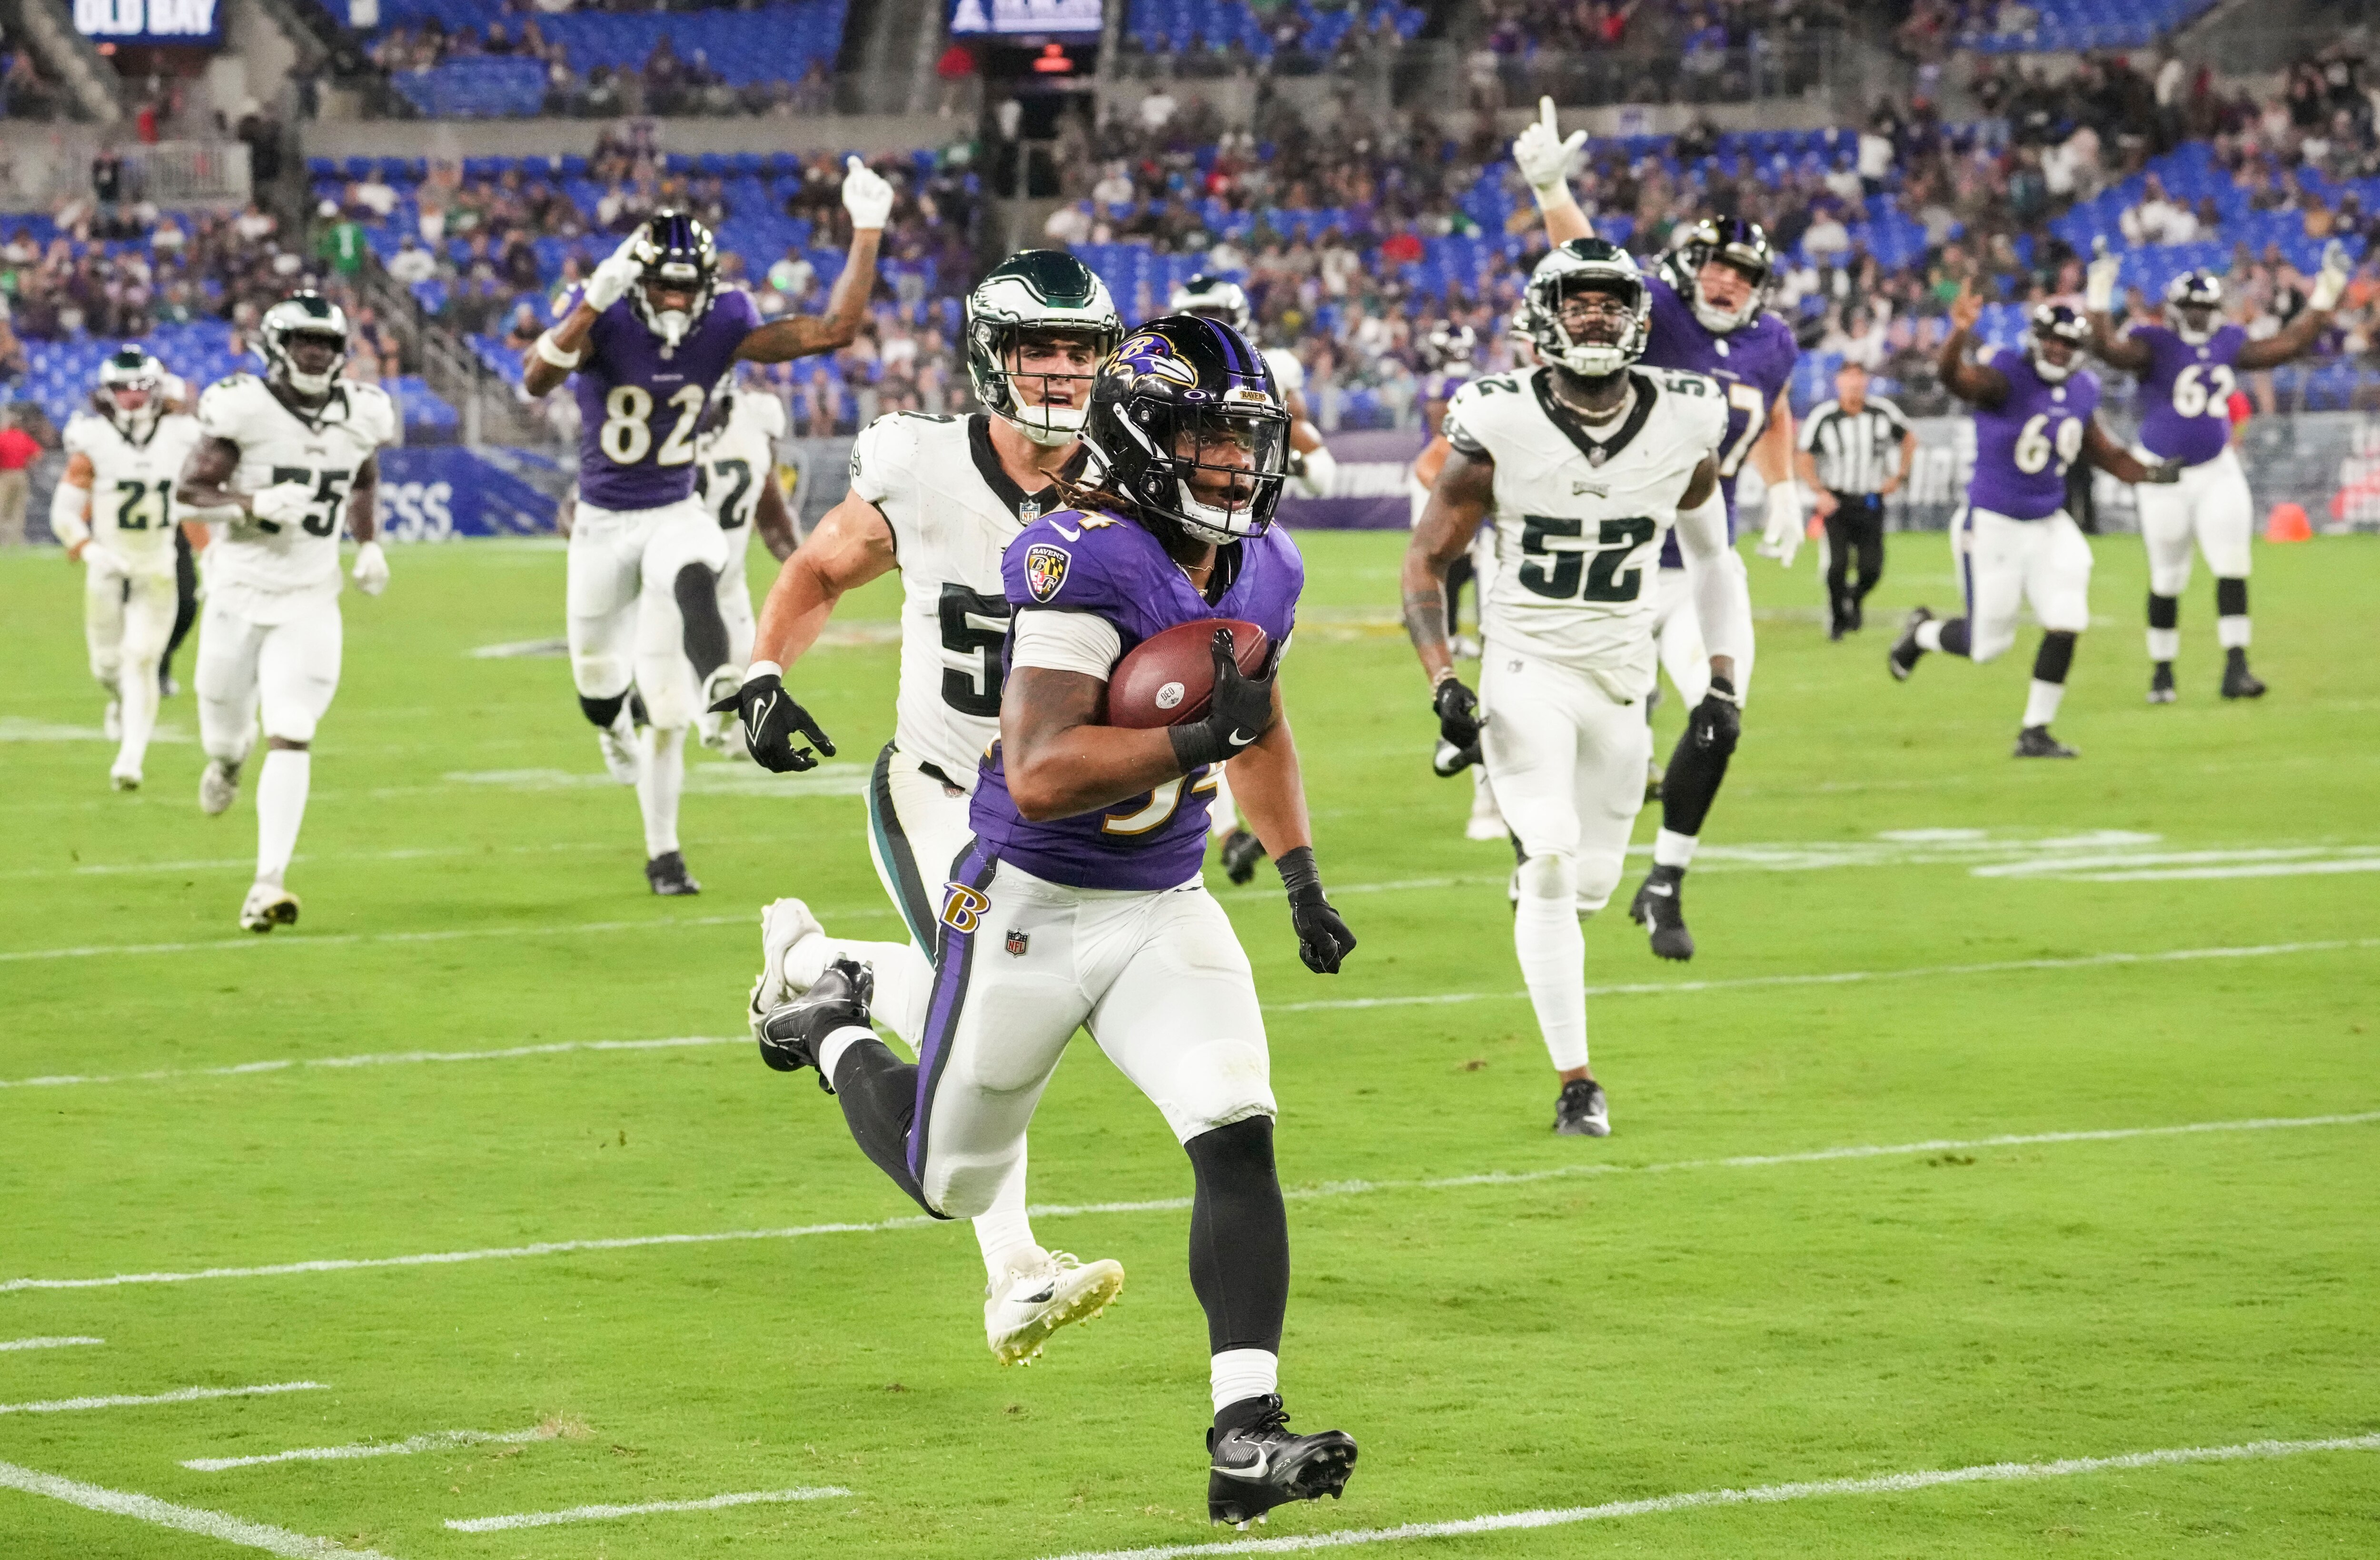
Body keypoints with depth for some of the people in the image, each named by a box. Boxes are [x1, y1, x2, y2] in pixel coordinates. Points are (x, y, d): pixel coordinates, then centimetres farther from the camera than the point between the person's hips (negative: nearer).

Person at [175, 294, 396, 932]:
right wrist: (251, 504, -25)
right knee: (224, 724, 15)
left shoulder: (359, 414, 0)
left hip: (310, 603, 1)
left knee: (291, 737, -12)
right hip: (240, 591, -1)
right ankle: (227, 760, 56)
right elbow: (189, 489, -9)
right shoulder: (244, 408, -13)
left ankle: (267, 886, -16)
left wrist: (368, 545, 8)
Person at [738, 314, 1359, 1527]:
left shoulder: (1262, 570, 2)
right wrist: (1195, 739, -38)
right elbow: (1038, 779, -32)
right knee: (950, 1180, 14)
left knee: (1237, 1137, -17)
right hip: (1031, 911, -5)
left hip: (1165, 912, 5)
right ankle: (834, 1028, 45)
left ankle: (1246, 1438, -19)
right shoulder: (1081, 564, -25)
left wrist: (1302, 880, 17)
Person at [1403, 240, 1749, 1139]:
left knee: (1591, 882, 7)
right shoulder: (1500, 427, -12)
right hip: (1527, 668, -4)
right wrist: (1442, 683, -16)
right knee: (1552, 863, -19)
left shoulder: (1683, 426, -4)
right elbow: (1426, 560, -3)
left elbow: (1713, 559, 12)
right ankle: (1575, 1082, -13)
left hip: (1623, 673, 4)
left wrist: (1722, 682, 3)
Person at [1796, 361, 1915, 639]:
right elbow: (1805, 458, -4)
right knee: (1838, 565, -13)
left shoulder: (1882, 412, -4)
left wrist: (1899, 476, 7)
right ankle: (1838, 617, 13)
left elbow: (1909, 438, 15)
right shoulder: (1823, 416, -11)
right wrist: (1820, 492, -17)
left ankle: (1854, 599, 32)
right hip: (1835, 501, -2)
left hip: (1870, 502, 2)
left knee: (1872, 569, -3)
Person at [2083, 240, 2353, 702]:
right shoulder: (2153, 343, -10)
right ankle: (2162, 672, 21)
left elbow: (2290, 344, 9)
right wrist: (2098, 299, -40)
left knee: (2232, 567, -9)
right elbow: (2111, 350, -28)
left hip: (2217, 473, 3)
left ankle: (2235, 668, -9)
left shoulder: (2228, 344, 6)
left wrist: (2323, 298, 5)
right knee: (2168, 579, 5)